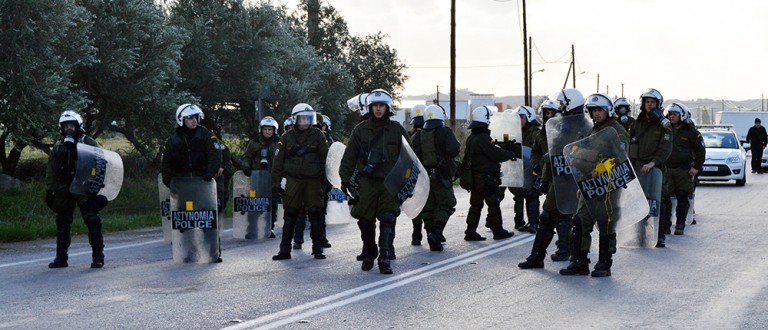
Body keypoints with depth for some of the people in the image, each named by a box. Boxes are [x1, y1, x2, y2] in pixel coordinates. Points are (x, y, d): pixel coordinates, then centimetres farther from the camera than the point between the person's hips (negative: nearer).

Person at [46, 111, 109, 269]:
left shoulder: (88, 143, 1)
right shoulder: (58, 147, 13)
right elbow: (51, 171, 16)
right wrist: (49, 190, 10)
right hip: (63, 189, 4)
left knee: (92, 221, -8)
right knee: (62, 223, 8)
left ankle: (98, 257, -3)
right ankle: (61, 257, 16)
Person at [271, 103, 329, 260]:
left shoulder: (318, 136, 4)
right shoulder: (287, 137, 5)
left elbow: (325, 159, 6)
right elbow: (278, 162, 6)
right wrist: (275, 183, 1)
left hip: (313, 181, 0)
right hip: (293, 180, 0)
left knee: (315, 215, 0)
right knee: (290, 215, 1)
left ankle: (318, 249, 9)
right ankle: (285, 250, 6)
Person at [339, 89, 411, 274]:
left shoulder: (397, 130, 5)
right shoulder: (361, 130, 7)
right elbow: (349, 157, 8)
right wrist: (345, 179, 2)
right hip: (367, 182, 1)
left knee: (387, 220, -11)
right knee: (365, 221, 3)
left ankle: (385, 259, -9)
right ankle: (369, 256, 22)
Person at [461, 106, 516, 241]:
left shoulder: (471, 138, 11)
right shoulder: (483, 138, -19)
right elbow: (497, 154, -19)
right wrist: (511, 154, 0)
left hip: (474, 178, 9)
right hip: (486, 177, -9)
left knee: (475, 204, 10)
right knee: (493, 204, 2)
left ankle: (470, 231, 8)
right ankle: (498, 231, 10)